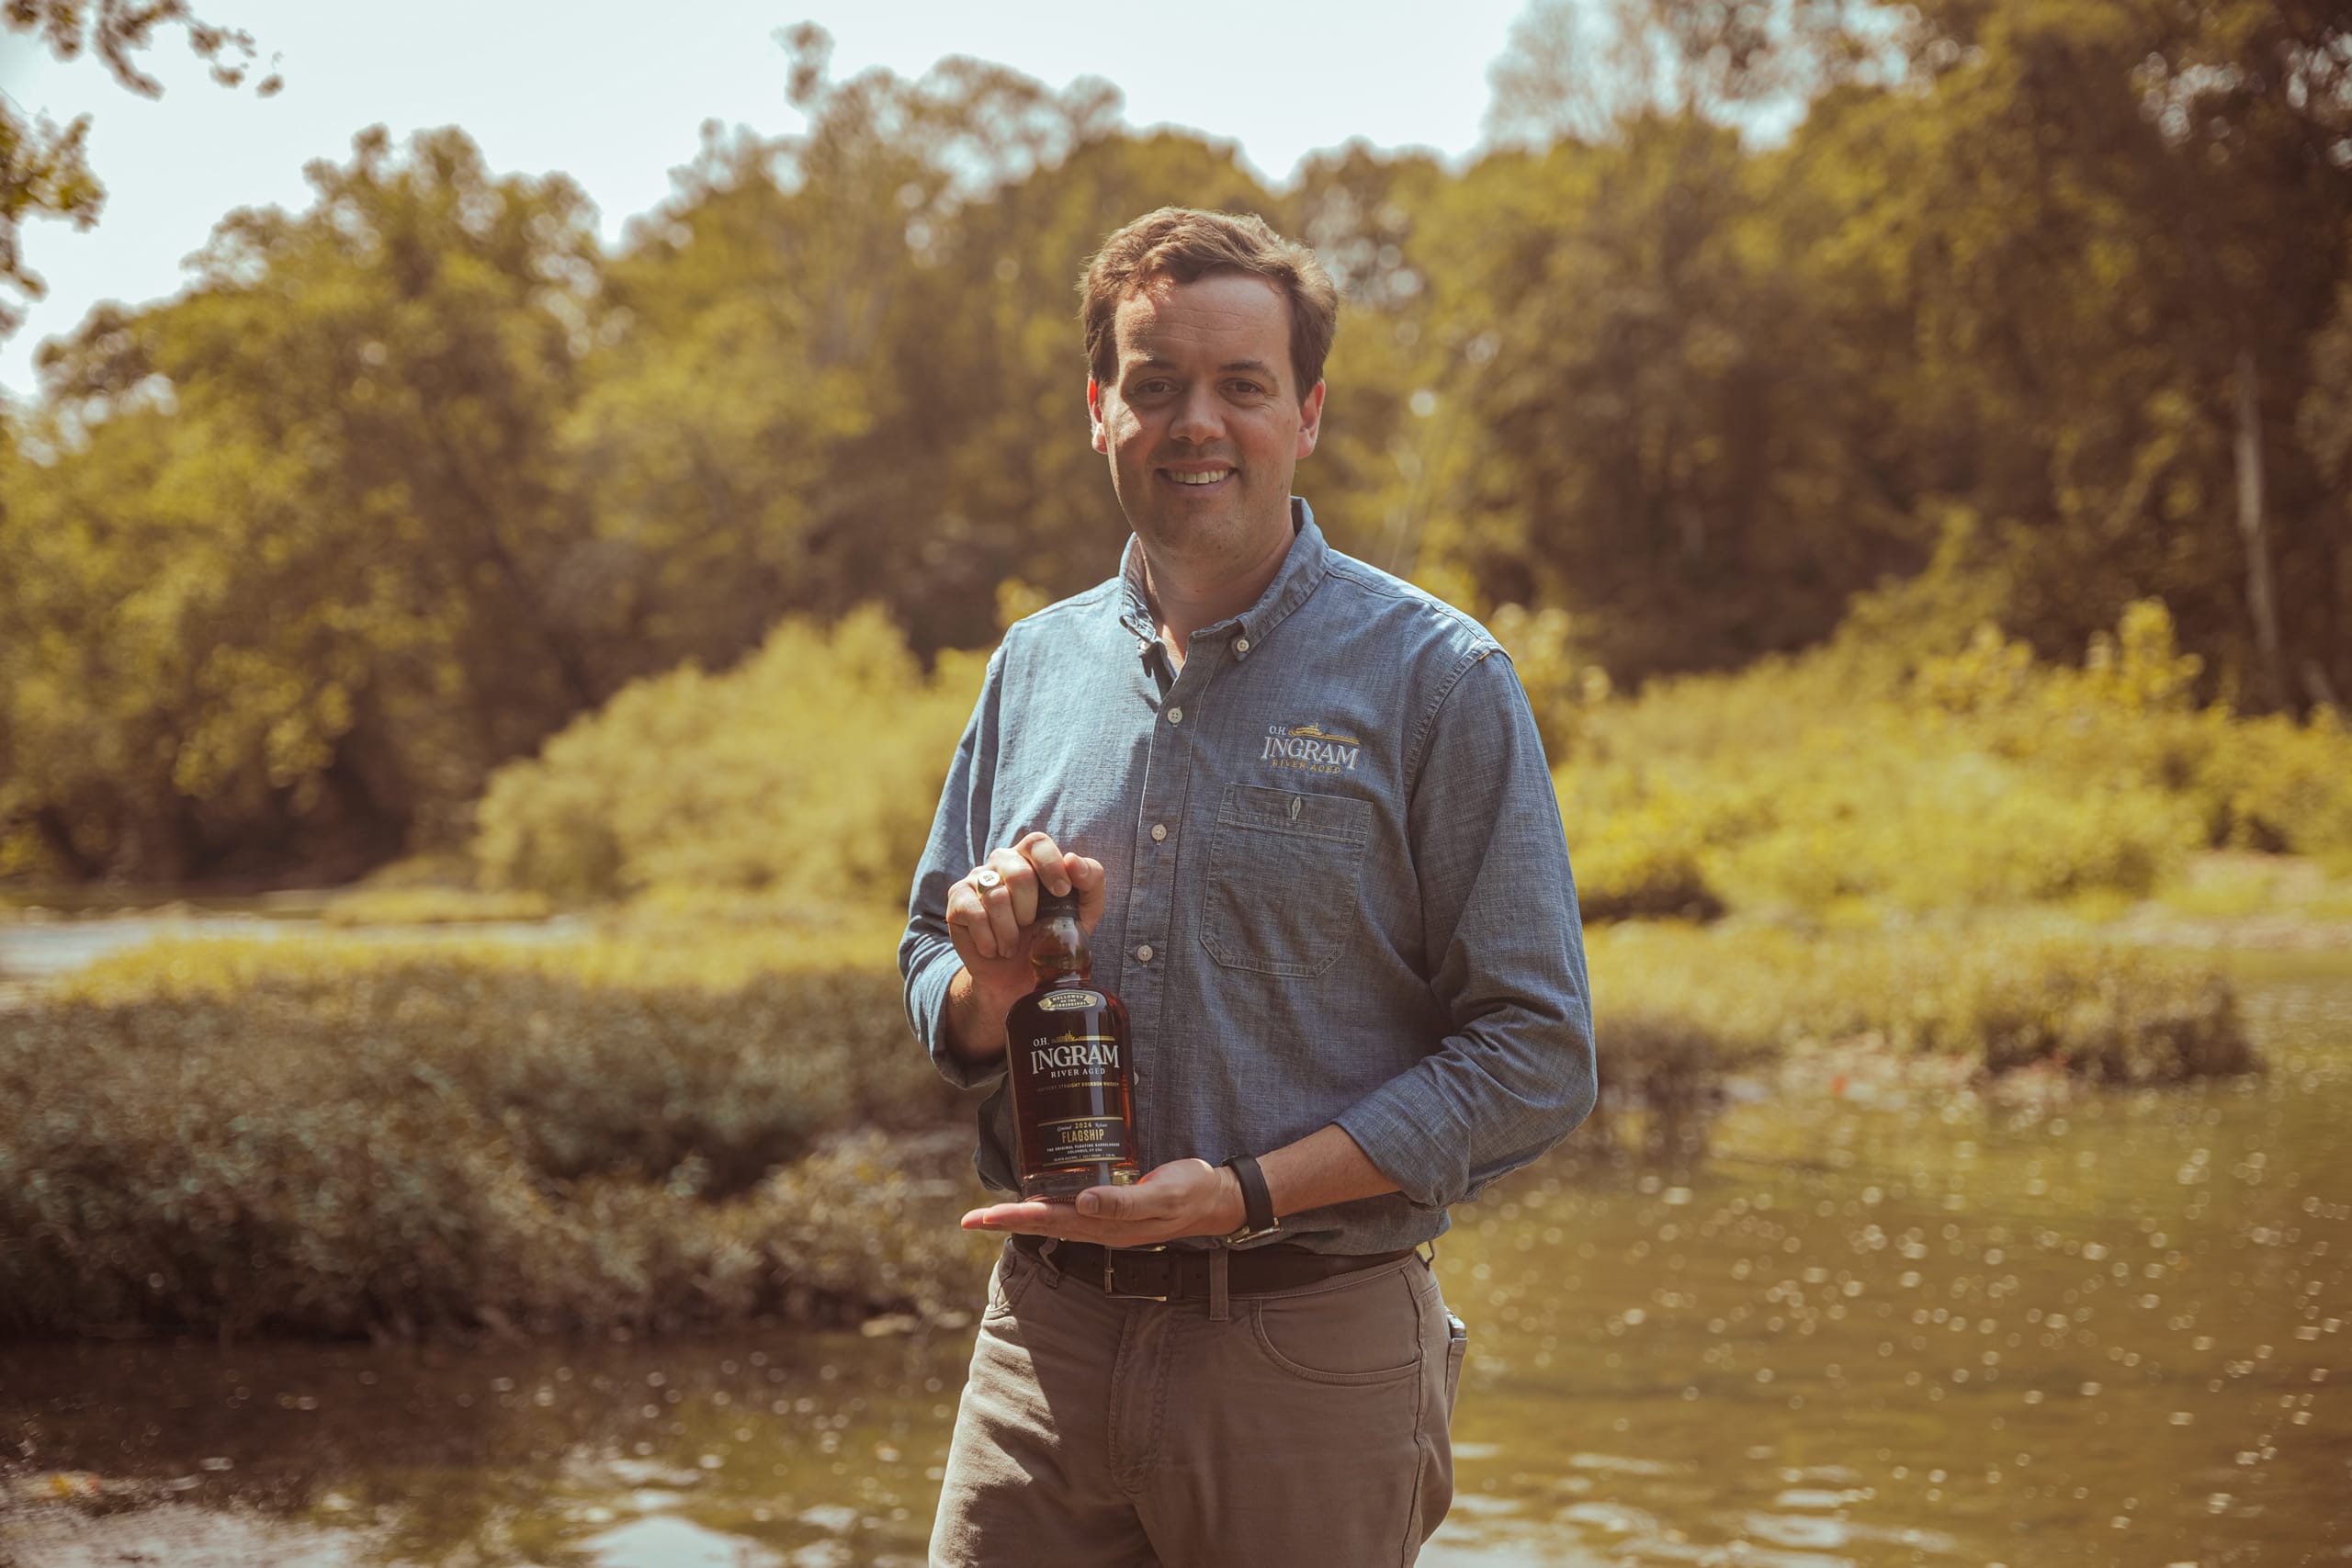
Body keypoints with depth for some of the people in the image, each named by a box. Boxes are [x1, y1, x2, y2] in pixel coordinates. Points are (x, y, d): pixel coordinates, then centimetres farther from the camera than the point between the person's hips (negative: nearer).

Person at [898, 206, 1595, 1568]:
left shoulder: (1438, 680, -4)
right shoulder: (1036, 669, 10)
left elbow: (1537, 1061, -8)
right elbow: (934, 985, 19)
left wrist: (1245, 1192, -16)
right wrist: (991, 981, -5)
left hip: (1308, 1351, -3)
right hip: (1046, 1338, 4)